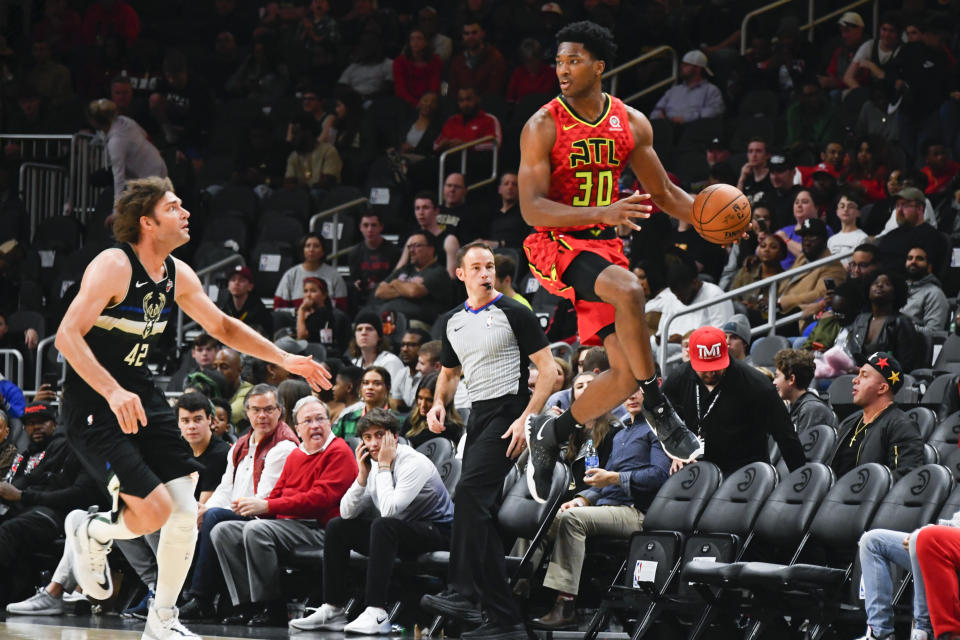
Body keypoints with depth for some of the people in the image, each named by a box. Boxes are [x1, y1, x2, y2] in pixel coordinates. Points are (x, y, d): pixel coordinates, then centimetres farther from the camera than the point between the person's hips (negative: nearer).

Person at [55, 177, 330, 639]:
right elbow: (67, 335, -26)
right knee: (155, 510, -17)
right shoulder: (114, 266, -20)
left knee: (185, 514, 1)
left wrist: (286, 360, 10)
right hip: (94, 406, -8)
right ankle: (90, 533, 16)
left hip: (140, 396, 8)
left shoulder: (177, 275, 4)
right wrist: (113, 392, -37)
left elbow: (221, 326, 18)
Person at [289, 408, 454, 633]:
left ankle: (377, 613, -40)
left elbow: (389, 510, -32)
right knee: (336, 526, 1)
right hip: (398, 535, 8)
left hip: (436, 532, -8)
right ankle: (333, 610, -3)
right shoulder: (372, 464, 3)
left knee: (383, 525, -36)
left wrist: (384, 467, -23)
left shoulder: (413, 463, -21)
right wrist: (363, 475, -11)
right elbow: (347, 512, 1)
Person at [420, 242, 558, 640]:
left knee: (470, 491, -24)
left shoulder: (513, 313, -6)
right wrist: (439, 404, 5)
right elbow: (450, 372, 27)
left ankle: (462, 592, -25)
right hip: (477, 415, 8)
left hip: (507, 412, -8)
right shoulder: (453, 322, 14)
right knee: (481, 514, 5)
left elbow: (548, 368, -8)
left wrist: (527, 418, -17)